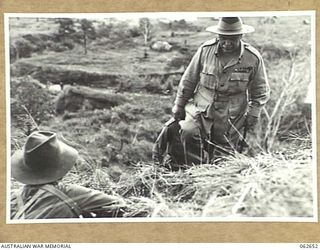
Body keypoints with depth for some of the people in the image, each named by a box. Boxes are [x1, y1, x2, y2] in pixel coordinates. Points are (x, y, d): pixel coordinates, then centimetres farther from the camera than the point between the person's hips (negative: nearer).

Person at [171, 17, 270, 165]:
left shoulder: (253, 58, -5)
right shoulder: (206, 50, -4)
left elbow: (260, 92, 7)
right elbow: (188, 81, 6)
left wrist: (253, 114, -2)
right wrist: (179, 106, 9)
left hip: (231, 118, 0)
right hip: (201, 109, 1)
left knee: (223, 158, 4)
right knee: (189, 132, -25)